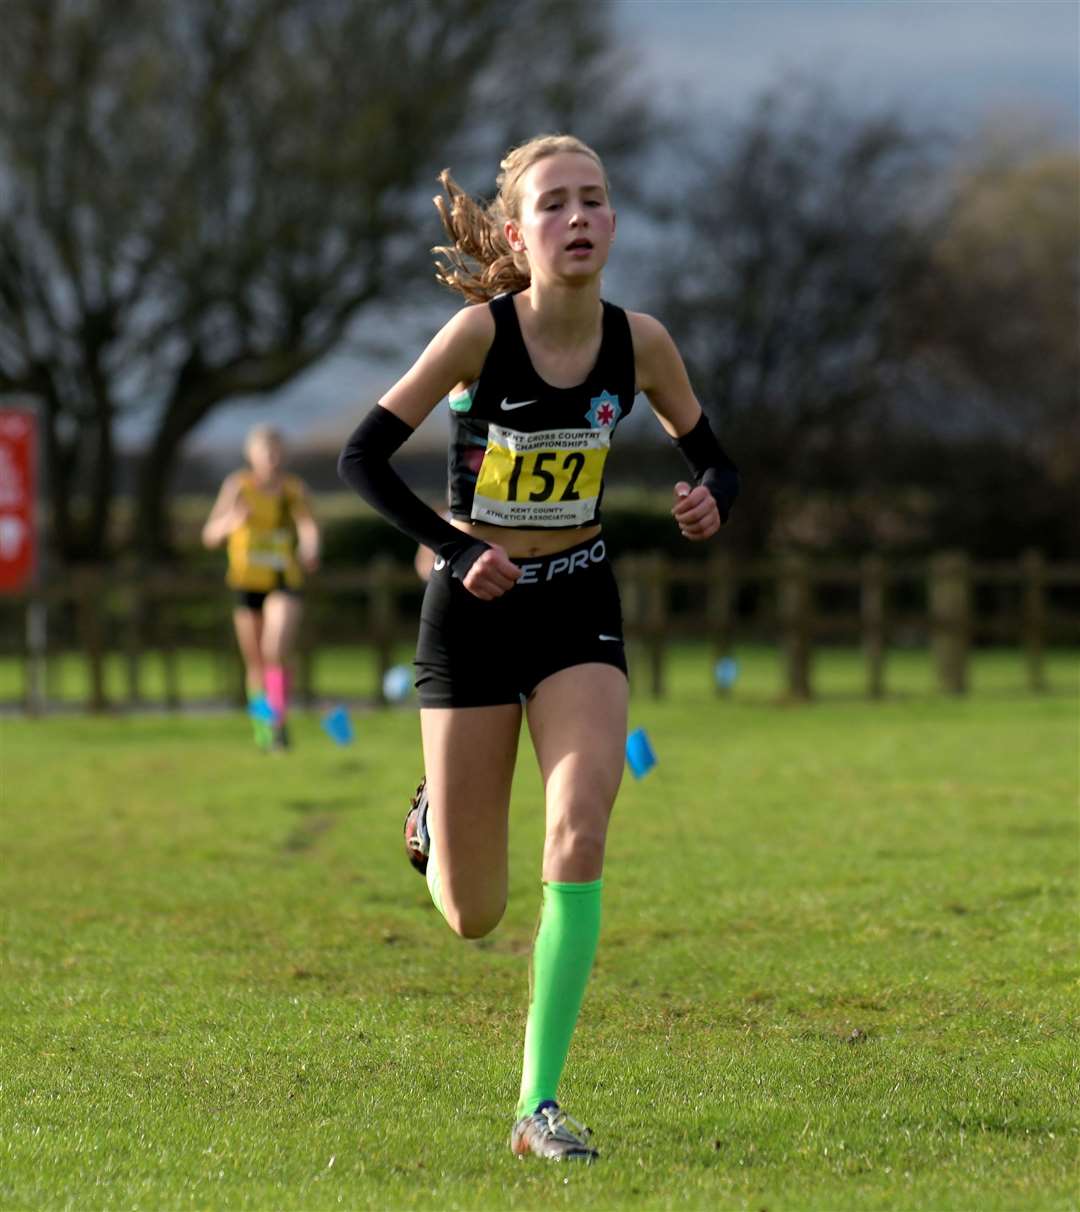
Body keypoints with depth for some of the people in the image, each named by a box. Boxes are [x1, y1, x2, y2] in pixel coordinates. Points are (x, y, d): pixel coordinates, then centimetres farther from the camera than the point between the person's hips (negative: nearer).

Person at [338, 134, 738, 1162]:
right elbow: (361, 456, -12)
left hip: (579, 609, 2)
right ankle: (433, 821, 41)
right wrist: (458, 550, -20)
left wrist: (709, 500, -17)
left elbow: (710, 458, 6)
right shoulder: (482, 331, -17)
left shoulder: (638, 342, -7)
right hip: (475, 611, -2)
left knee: (580, 826, -20)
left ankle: (540, 1105, -13)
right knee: (474, 918, 2)